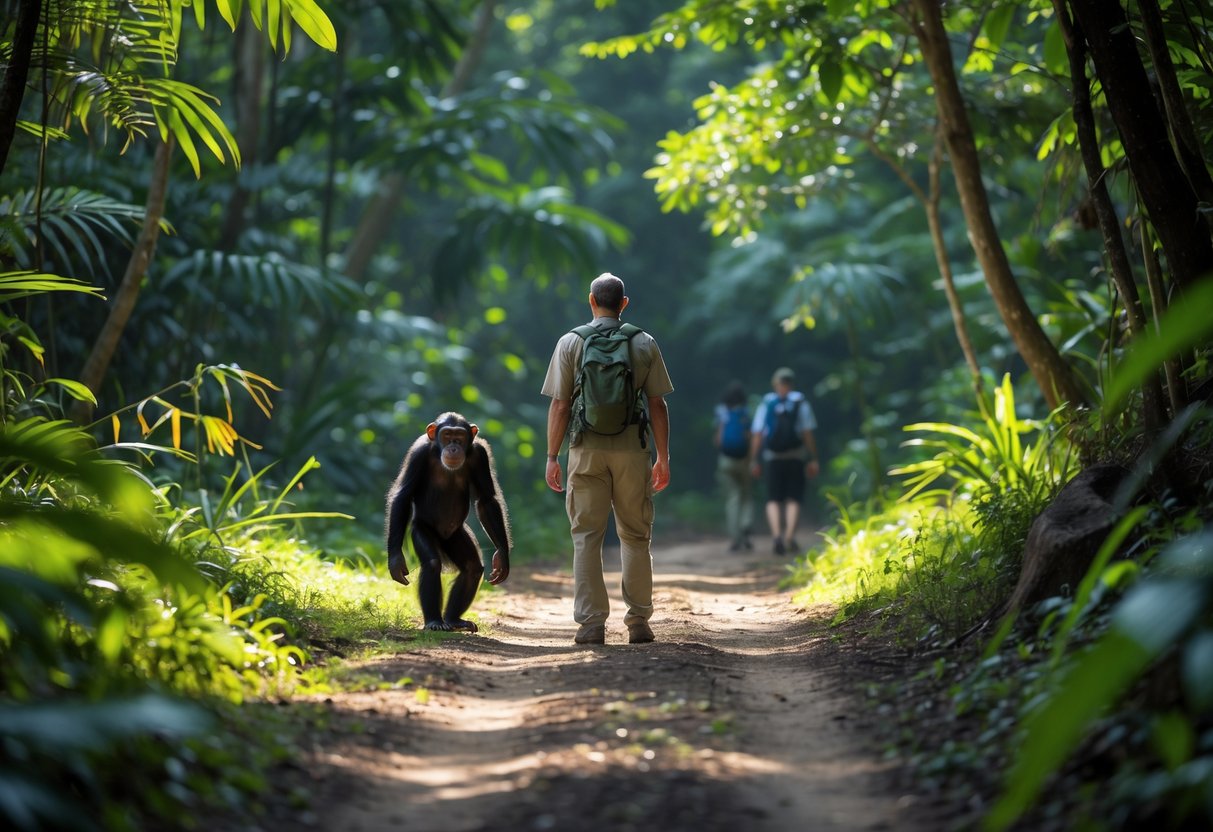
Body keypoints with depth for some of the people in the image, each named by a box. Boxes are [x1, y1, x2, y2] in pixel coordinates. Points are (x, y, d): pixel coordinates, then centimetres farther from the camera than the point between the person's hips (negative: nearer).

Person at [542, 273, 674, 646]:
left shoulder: (570, 343, 1)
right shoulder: (645, 344, 4)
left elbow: (560, 405, -2)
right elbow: (657, 405, 1)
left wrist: (552, 456, 3)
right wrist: (663, 457, 7)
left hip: (587, 451, -1)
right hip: (632, 450, 1)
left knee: (587, 537, 1)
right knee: (635, 536, 9)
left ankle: (591, 624, -4)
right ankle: (638, 622, 9)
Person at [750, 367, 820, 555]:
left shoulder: (766, 404, 3)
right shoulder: (800, 403, 0)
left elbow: (757, 435, -1)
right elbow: (808, 433, -5)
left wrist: (756, 461, 3)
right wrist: (813, 460, 0)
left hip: (773, 458, 1)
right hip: (796, 457, -1)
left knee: (773, 500, 6)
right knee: (793, 499, 5)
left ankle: (776, 534, -14)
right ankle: (789, 537, -9)